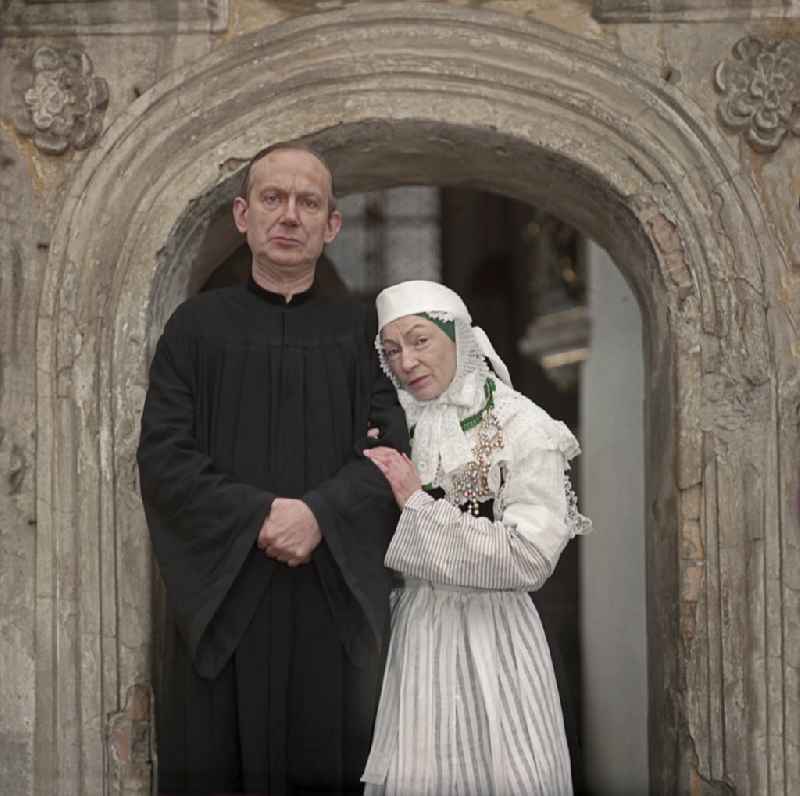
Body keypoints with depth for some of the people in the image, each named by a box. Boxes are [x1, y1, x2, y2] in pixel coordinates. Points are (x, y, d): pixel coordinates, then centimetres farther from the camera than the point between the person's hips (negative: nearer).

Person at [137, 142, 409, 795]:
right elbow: (162, 455, -2)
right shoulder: (198, 324, 8)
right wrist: (259, 515, -14)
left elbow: (392, 453, 0)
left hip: (335, 598, 1)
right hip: (222, 595, 0)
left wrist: (319, 513, -17)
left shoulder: (361, 330, 10)